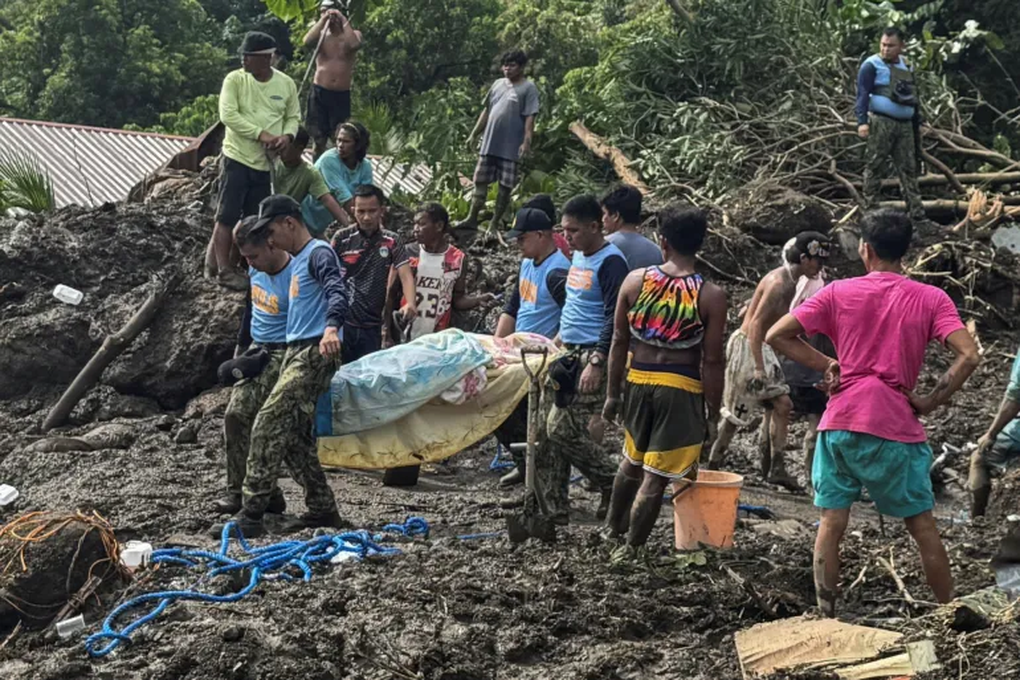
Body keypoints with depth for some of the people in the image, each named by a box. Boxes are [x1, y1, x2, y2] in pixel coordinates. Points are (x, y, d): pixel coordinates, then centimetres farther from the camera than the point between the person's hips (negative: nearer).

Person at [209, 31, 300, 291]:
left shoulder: (286, 84, 2)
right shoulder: (234, 79, -8)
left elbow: (293, 117, 12)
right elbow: (228, 115, -16)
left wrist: (287, 135, -11)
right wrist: (261, 134, -21)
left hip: (268, 162, 4)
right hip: (237, 157, -3)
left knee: (254, 220, 9)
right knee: (227, 216, -6)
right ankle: (224, 270, -1)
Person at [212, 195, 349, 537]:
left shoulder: (319, 254, -9)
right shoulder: (297, 261, 21)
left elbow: (337, 293, -25)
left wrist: (331, 327, -44)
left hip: (313, 354, -10)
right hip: (295, 353, 10)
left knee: (268, 425, -15)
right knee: (293, 436, 8)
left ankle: (251, 515, -16)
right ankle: (323, 509, 14)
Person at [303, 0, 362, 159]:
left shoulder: (353, 34, 3)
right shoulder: (321, 34, 5)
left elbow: (355, 45, -21)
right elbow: (307, 42, -18)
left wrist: (343, 19, -15)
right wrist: (323, 20, -14)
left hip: (342, 95, -1)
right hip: (320, 92, 1)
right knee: (319, 139, 5)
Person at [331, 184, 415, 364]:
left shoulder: (391, 242, 2)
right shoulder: (341, 238, -1)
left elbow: (405, 275, -7)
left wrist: (410, 304, -27)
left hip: (372, 325, 2)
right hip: (341, 322, -2)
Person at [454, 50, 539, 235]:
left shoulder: (528, 88, -5)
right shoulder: (498, 84, 13)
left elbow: (530, 118, -12)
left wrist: (527, 141, -22)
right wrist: (474, 134, 15)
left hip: (511, 148, -6)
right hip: (489, 143, 6)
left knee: (505, 186, 1)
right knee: (480, 181, 4)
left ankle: (495, 223, 9)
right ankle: (472, 219, 8)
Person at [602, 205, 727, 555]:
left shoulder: (635, 280, -3)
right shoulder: (711, 296, -11)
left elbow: (619, 341, 2)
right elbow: (711, 361, -10)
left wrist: (612, 393, 11)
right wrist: (713, 413, 0)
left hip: (638, 381, 4)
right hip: (681, 388, -4)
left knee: (633, 461, 28)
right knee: (656, 477, 3)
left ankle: (612, 529, 42)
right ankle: (631, 549, 8)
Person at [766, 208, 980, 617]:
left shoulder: (838, 293, 3)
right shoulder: (931, 299, 1)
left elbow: (776, 336, 0)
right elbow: (969, 356, -12)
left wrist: (825, 365, 6)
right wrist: (930, 402, -4)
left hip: (839, 425, 1)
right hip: (895, 429, -1)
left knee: (831, 524, 7)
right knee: (922, 526, 10)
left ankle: (826, 619, 6)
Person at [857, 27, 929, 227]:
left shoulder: (906, 67, 18)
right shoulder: (872, 66, -3)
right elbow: (862, 95, -10)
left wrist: (917, 124, 22)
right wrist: (862, 121, -22)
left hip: (905, 125, 6)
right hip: (880, 123, -6)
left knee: (909, 168, 4)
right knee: (875, 167, -6)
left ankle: (917, 213, 3)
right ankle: (870, 209, -3)